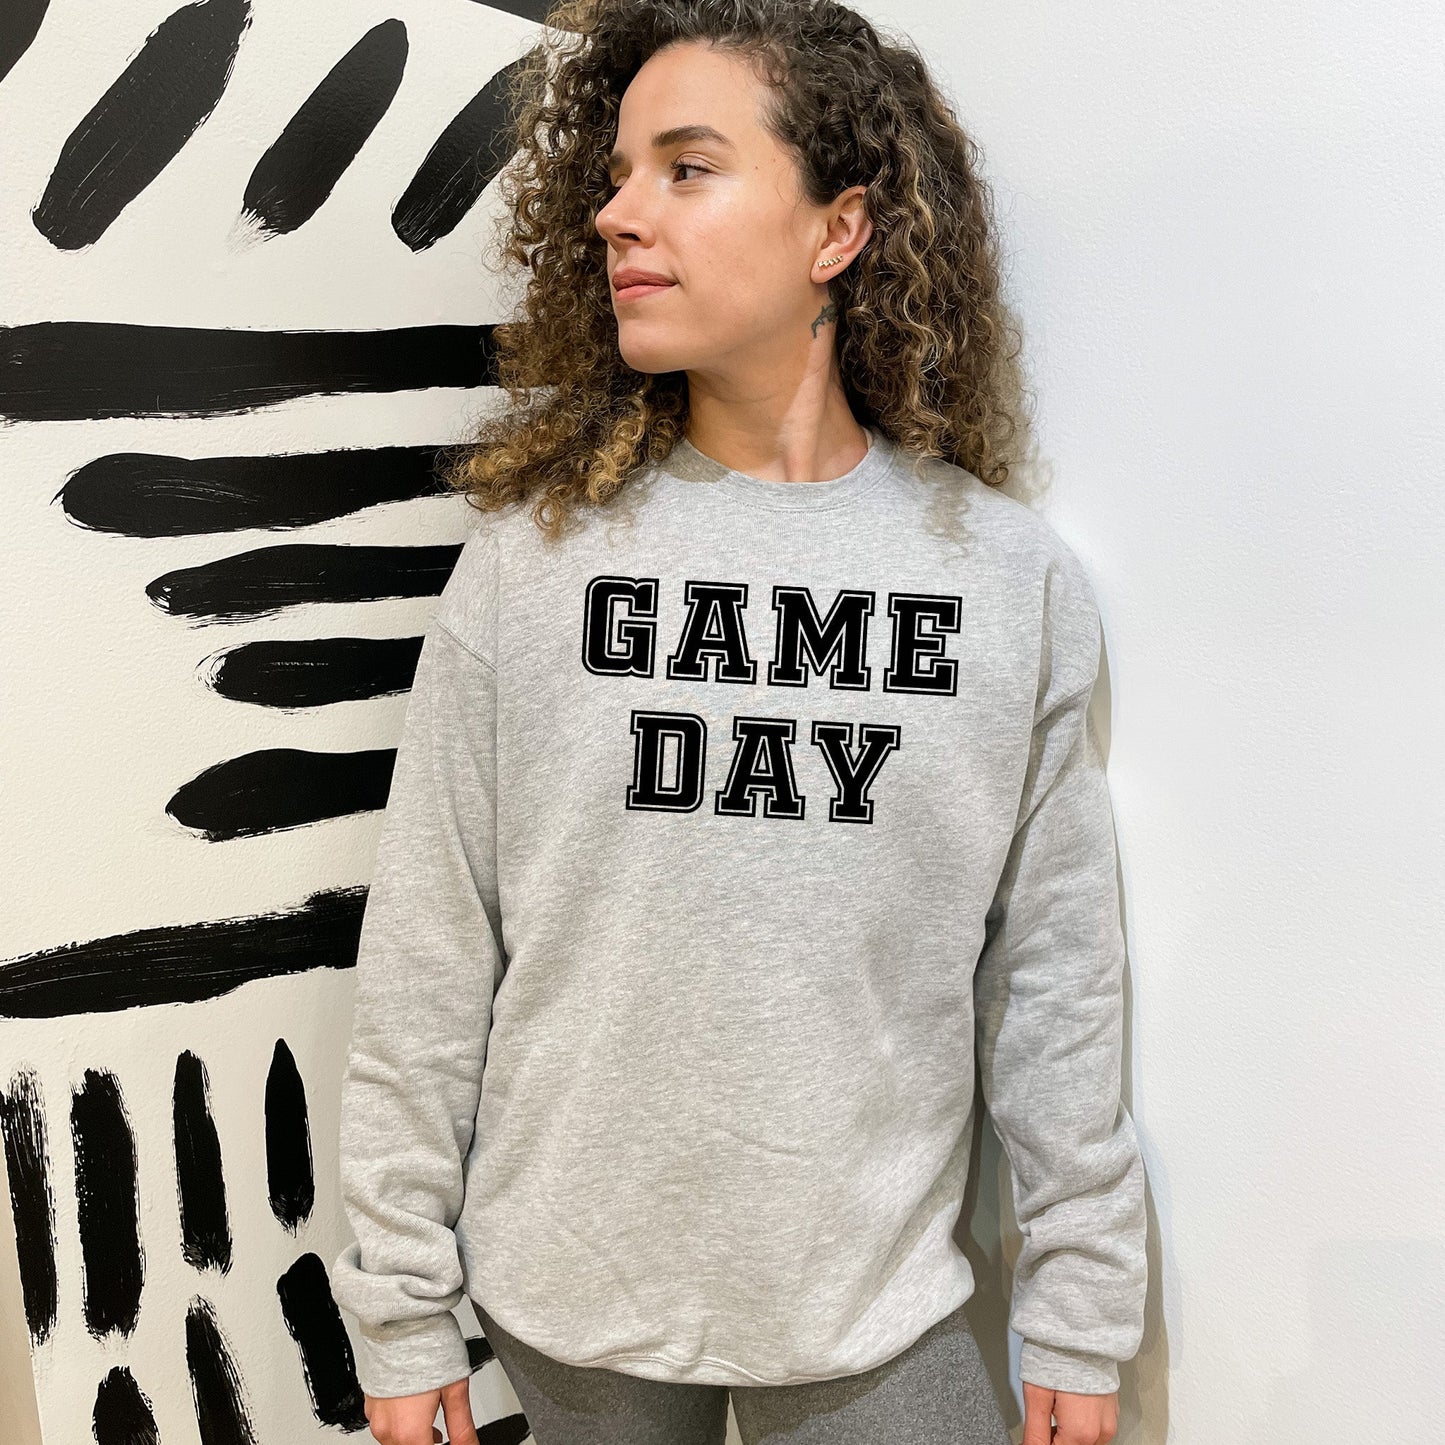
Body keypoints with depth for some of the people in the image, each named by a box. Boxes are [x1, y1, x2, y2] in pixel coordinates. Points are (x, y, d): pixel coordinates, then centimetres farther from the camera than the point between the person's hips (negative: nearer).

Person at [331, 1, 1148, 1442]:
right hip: (568, 1299, 0)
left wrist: (1083, 1321, 3)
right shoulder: (533, 544, -9)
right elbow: (427, 957, -5)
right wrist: (399, 1315, -1)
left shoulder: (1014, 575, -7)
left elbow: (1053, 973, -2)